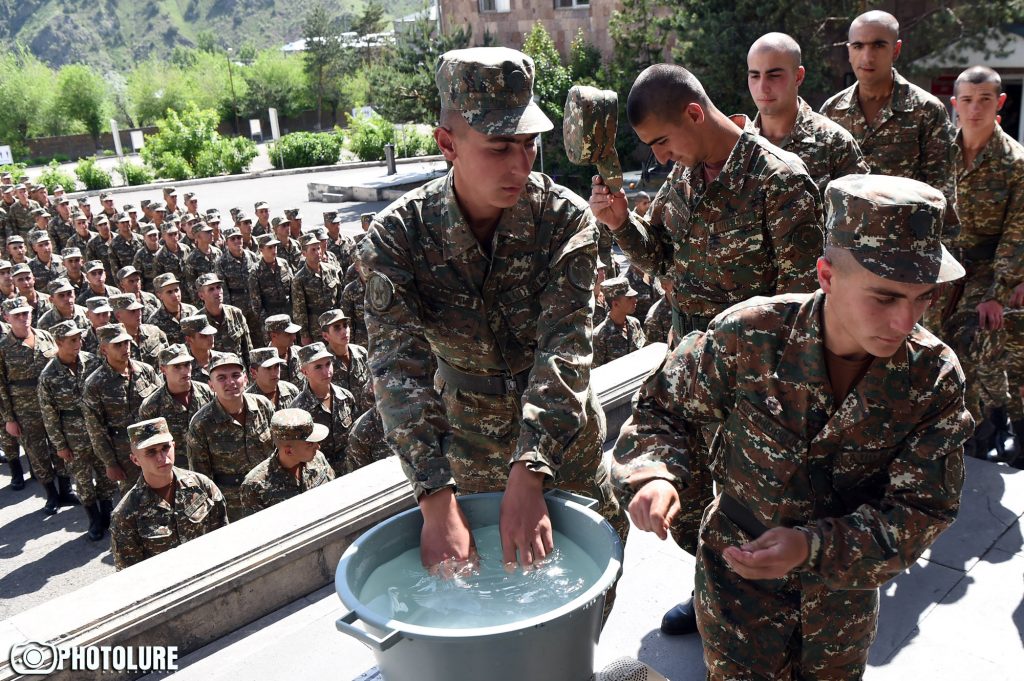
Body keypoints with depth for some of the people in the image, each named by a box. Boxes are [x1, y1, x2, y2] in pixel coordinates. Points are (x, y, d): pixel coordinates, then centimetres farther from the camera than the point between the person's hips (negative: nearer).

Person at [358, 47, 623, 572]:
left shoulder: (566, 219, -21)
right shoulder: (397, 236, -20)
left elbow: (565, 349, -28)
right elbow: (399, 368, -27)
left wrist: (528, 475, -39)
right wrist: (436, 501, -37)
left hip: (565, 446, 0)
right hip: (465, 450, 0)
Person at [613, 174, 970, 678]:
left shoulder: (935, 377, -20)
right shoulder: (749, 336, -26)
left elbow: (921, 510, -18)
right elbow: (665, 408, -12)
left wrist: (815, 546, -34)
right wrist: (655, 473, -33)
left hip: (847, 589, 3)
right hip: (740, 574, -3)